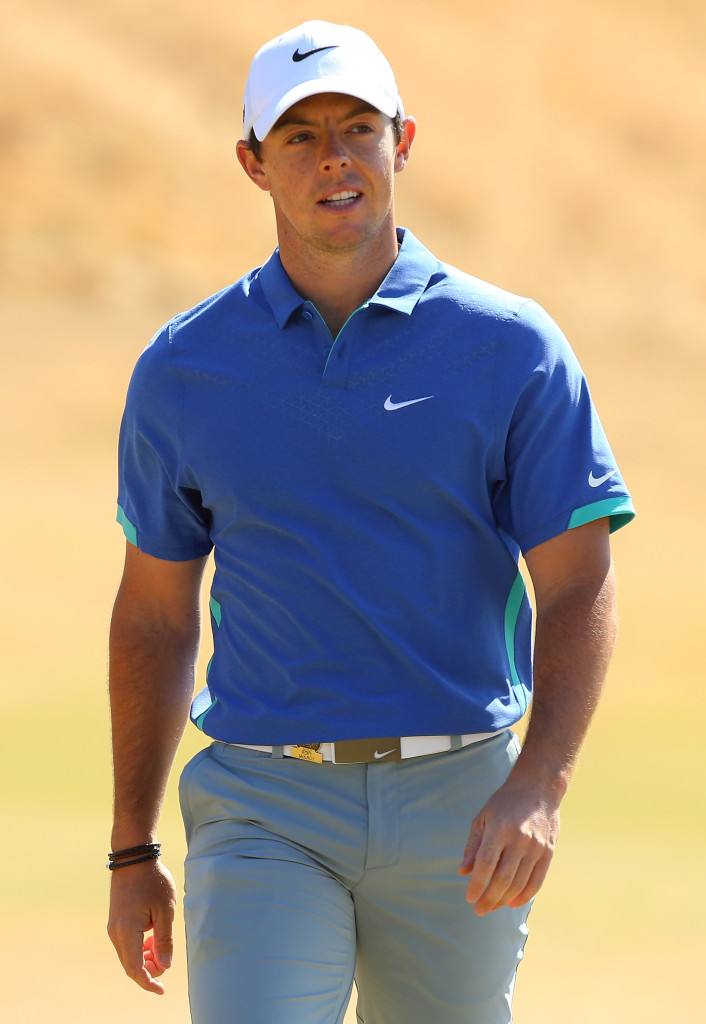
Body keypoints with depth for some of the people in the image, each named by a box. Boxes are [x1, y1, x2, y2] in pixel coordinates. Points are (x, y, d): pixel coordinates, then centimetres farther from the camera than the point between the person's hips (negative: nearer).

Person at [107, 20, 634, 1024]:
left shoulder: (513, 348, -1)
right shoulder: (183, 368, 5)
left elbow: (579, 592, -5)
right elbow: (154, 613, 13)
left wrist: (539, 786, -21)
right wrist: (132, 851, 12)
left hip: (458, 814, 0)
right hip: (265, 813, 0)